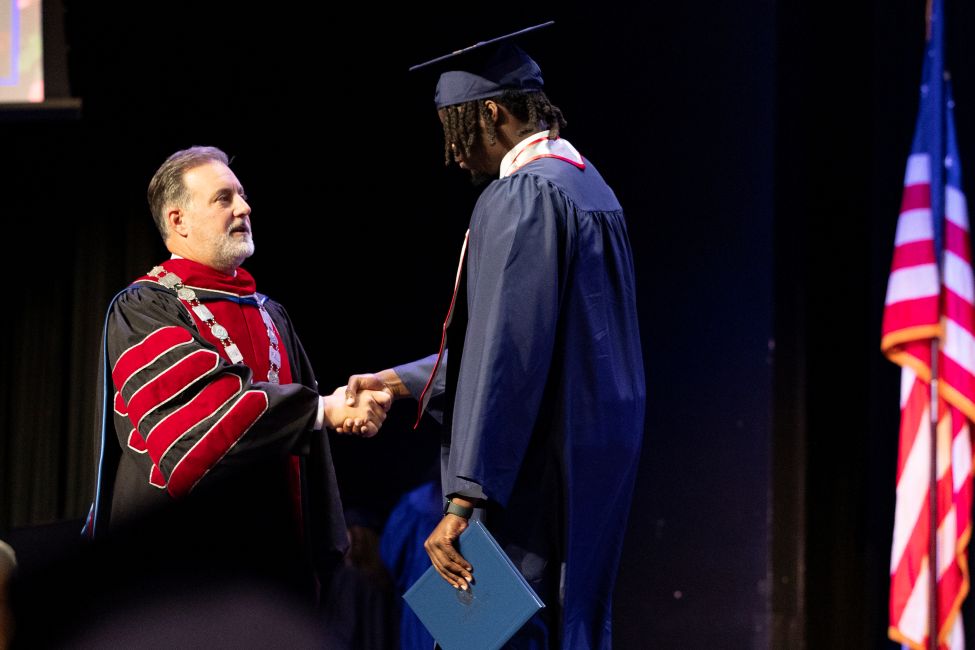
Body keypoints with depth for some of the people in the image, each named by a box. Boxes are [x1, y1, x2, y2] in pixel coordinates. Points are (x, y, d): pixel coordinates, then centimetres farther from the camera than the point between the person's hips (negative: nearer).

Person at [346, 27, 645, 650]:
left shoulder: (521, 195, -15)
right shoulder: (587, 184, 16)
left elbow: (508, 356, -23)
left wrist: (464, 501, -25)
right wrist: (403, 379, 24)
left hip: (537, 475, -10)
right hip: (596, 467, 10)